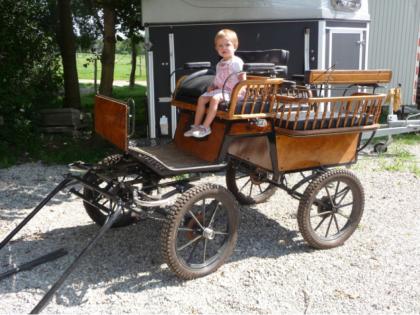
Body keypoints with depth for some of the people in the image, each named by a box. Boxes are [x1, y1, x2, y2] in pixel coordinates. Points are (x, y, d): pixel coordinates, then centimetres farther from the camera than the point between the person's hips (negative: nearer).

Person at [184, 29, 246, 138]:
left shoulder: (237, 62, -6)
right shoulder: (219, 64, 18)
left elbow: (242, 77, -11)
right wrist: (212, 86, 6)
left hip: (230, 91, -8)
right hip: (219, 89, 8)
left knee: (214, 99, -32)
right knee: (201, 98, -5)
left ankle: (205, 127, -30)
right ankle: (196, 126, 0)